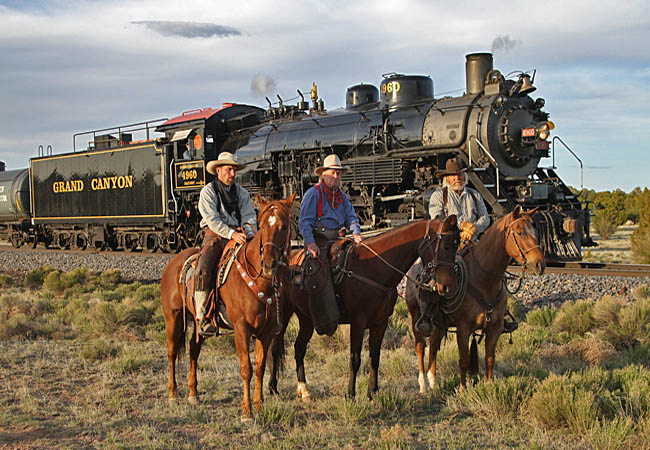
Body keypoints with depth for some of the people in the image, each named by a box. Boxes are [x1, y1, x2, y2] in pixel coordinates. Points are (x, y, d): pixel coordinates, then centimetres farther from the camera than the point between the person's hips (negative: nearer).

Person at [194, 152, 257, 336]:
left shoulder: (242, 193, 15)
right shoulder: (208, 191, 1)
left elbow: (249, 216, 7)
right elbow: (212, 219, -11)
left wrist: (250, 233, -16)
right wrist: (231, 233, -24)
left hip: (239, 236, 4)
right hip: (215, 236, -4)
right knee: (203, 270, -26)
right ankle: (203, 317, -24)